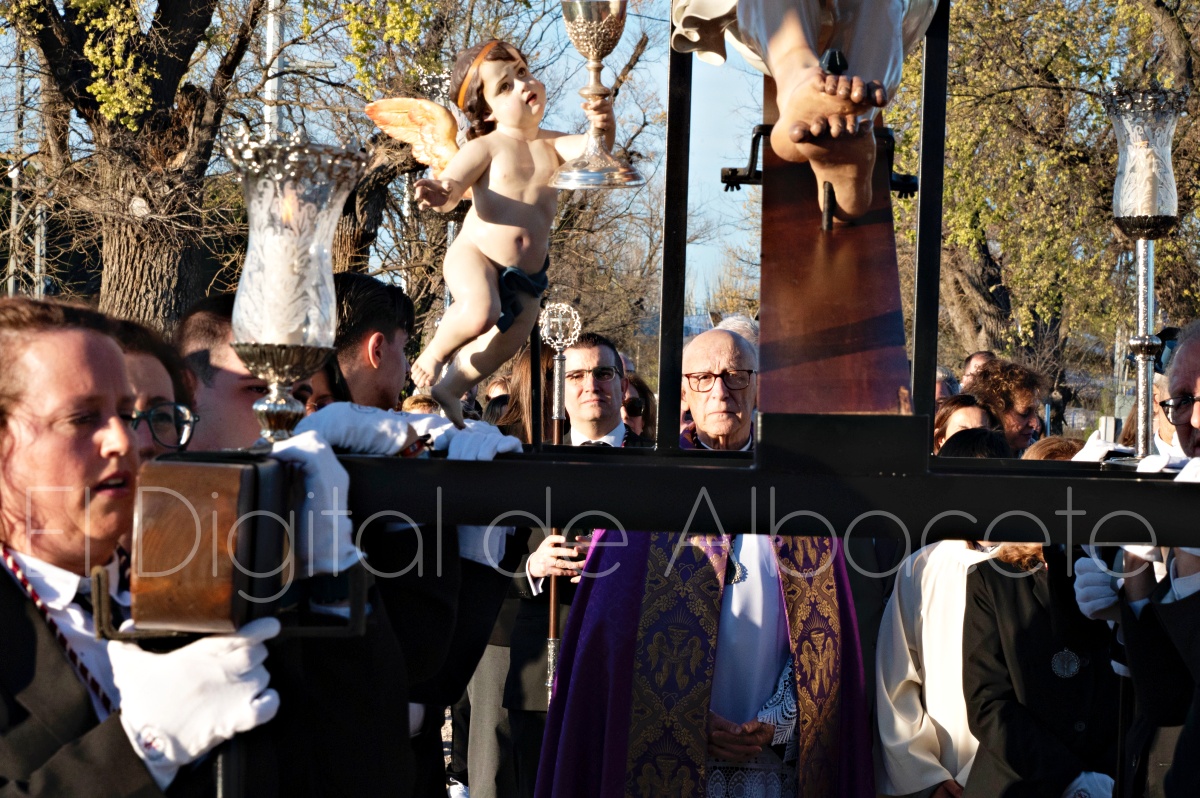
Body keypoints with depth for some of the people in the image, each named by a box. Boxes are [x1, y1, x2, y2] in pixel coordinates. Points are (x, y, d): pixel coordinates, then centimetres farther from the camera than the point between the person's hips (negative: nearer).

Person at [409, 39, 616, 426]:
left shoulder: (551, 145, 6)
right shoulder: (485, 147, -5)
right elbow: (451, 187, -16)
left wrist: (603, 128, -35)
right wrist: (438, 193, -41)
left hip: (525, 276, 5)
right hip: (475, 254, -5)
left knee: (502, 345, 12)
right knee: (480, 313, -33)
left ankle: (448, 389, 39)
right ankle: (434, 353, -3)